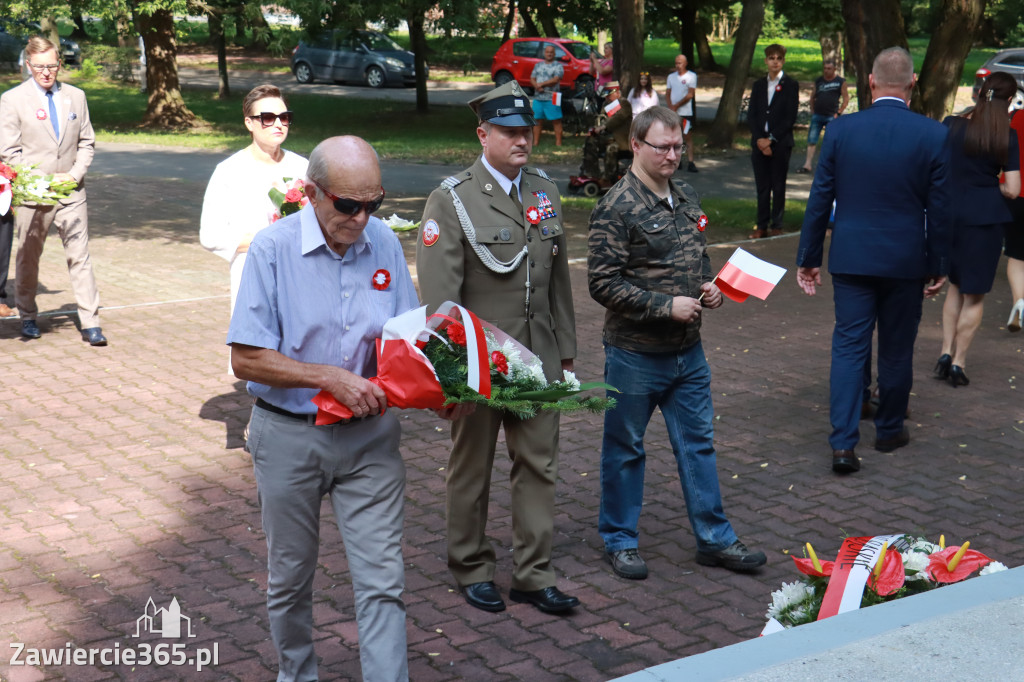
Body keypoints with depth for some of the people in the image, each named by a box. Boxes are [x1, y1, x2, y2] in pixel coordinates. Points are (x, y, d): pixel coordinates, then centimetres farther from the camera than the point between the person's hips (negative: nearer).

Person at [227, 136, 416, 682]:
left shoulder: (384, 244, -1)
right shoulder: (273, 248, -12)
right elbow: (246, 359, -14)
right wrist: (332, 378, -22)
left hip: (369, 432, 2)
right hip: (289, 434, -2)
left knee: (381, 580, -1)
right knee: (289, 576, 16)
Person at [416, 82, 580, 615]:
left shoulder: (544, 191, 7)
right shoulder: (451, 200, -11)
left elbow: (558, 277, 13)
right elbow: (438, 294, -15)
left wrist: (565, 348, 14)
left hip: (537, 360, 5)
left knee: (539, 465, 9)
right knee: (471, 467, 11)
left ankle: (533, 575, 21)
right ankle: (471, 568, 28)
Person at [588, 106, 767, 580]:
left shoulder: (686, 198, 8)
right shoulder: (617, 209, -16)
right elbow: (603, 283, -19)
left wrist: (709, 286, 1)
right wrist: (666, 306, -20)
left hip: (688, 350, 7)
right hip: (635, 354, -7)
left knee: (698, 442, 13)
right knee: (625, 448, 8)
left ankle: (714, 539, 23)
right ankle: (620, 540, 23)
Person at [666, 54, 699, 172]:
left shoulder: (691, 76, -1)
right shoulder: (671, 76, 13)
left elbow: (690, 95, -8)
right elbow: (667, 94, 11)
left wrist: (676, 105, -11)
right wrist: (670, 106, -8)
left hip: (686, 112, -4)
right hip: (673, 113, 4)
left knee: (688, 136, -6)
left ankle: (690, 162, -7)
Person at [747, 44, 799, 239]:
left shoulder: (790, 85, -1)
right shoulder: (758, 85, 12)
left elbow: (790, 118, -7)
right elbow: (751, 115, 7)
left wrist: (771, 139, -12)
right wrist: (759, 139, -8)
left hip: (781, 144, -4)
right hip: (759, 142, 4)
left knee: (778, 186, 2)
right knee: (762, 186, 6)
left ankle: (776, 225, 8)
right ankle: (762, 226, 11)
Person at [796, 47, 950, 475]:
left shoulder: (841, 130, -6)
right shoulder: (933, 135, -8)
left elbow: (820, 199, -2)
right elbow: (939, 209, -4)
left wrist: (808, 258, 6)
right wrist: (938, 266, 6)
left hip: (851, 258, 1)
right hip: (906, 261, 0)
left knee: (849, 346, 4)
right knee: (896, 350, 14)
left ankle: (843, 443, -4)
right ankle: (889, 430, 30)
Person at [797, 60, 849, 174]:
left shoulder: (840, 82, 0)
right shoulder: (818, 81, 10)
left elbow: (846, 99, 1)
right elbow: (812, 96, 21)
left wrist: (838, 113, -5)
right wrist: (812, 110, 11)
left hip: (831, 117, -3)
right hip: (817, 116, 3)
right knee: (812, 141, -3)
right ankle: (807, 165, -3)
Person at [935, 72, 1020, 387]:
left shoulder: (951, 125, -4)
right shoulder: (1007, 136, -8)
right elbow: (1012, 189, -10)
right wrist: (990, 183, 9)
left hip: (950, 213, 3)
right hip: (985, 216, -3)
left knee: (955, 286, 21)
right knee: (975, 295, 8)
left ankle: (946, 353, 14)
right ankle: (958, 362, 9)